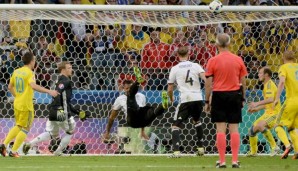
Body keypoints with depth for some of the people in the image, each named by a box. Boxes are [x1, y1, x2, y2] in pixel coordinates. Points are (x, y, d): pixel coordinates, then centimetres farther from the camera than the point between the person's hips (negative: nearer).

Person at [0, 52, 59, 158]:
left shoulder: (16, 72, 9)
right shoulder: (29, 73, -14)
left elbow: (10, 87, 18)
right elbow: (33, 86, -32)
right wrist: (49, 91, -35)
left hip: (17, 104, 7)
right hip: (26, 105, -7)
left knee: (18, 126, 22)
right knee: (25, 129, 4)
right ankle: (13, 152, 0)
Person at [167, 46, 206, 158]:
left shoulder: (175, 69, 6)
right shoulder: (195, 66, 9)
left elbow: (169, 89, 9)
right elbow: (206, 79, -6)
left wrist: (171, 98, 28)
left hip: (185, 100, -3)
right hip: (198, 99, 3)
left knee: (176, 125, 2)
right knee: (197, 120, 29)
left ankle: (176, 151, -16)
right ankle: (200, 148, 28)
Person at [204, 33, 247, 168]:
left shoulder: (213, 61, -6)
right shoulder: (238, 60, 1)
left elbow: (208, 83, -5)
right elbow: (243, 82, 6)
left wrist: (207, 101, 2)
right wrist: (243, 98, 16)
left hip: (219, 96, -2)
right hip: (235, 96, 2)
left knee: (220, 128, 1)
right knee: (234, 128, 5)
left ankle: (222, 161, 0)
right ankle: (235, 161, 3)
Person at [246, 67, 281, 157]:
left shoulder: (269, 84, -12)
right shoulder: (267, 85, 19)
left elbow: (271, 99, -30)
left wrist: (257, 103, -31)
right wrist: (257, 109, 22)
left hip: (274, 113, -10)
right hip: (268, 113, 10)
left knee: (260, 126, -35)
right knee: (252, 130, 12)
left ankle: (274, 147, -29)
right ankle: (253, 152, 30)